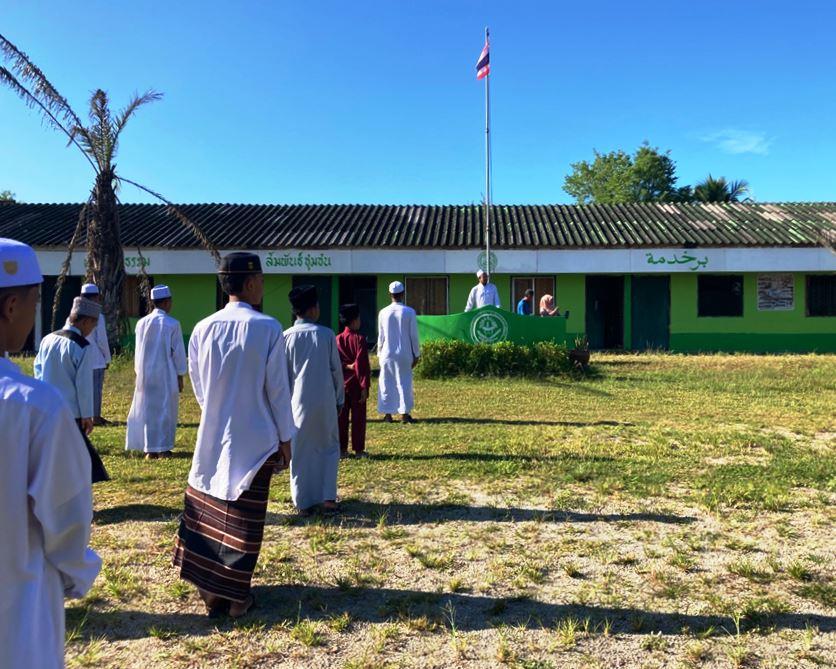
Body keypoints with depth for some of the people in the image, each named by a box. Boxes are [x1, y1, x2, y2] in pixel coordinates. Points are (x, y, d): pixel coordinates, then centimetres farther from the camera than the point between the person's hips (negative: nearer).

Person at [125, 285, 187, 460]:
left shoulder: (142, 323, 1)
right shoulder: (172, 324, -11)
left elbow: (138, 351, 9)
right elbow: (178, 352, -7)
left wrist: (139, 372, 18)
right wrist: (180, 376, 2)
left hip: (146, 375, 4)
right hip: (166, 375, -3)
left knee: (147, 409, 9)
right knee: (166, 410, 5)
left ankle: (150, 449, 10)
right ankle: (163, 448, 7)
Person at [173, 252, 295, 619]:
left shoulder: (203, 329, -1)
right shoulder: (267, 328, -13)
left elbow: (198, 386, 8)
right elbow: (277, 388, -10)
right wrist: (285, 437, 0)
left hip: (211, 437, 4)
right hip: (255, 438, -4)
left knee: (209, 510, 17)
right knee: (243, 517, 6)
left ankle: (208, 587, 29)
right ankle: (234, 597, 17)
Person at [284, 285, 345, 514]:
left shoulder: (287, 337, -4)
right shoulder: (326, 334, -5)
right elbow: (336, 369, 1)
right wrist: (340, 399, 12)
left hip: (298, 402, 1)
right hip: (324, 402, 0)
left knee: (300, 452, 9)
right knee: (328, 447, 14)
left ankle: (303, 503, 14)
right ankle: (328, 498, 11)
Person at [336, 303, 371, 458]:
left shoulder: (337, 339, 4)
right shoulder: (359, 339, -11)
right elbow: (362, 365, -13)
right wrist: (365, 386, -11)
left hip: (341, 383, 5)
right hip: (356, 383, -5)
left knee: (341, 417, 10)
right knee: (358, 417, 3)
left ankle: (342, 449, 14)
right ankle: (358, 450, 7)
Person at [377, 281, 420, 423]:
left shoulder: (383, 312, -1)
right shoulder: (409, 312, -6)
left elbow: (381, 336, 5)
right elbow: (414, 336, -3)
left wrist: (379, 354, 15)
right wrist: (416, 354, 6)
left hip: (387, 354, 1)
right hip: (404, 354, -1)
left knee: (387, 383, 8)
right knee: (404, 383, 4)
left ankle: (387, 414, 9)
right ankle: (404, 413, 4)